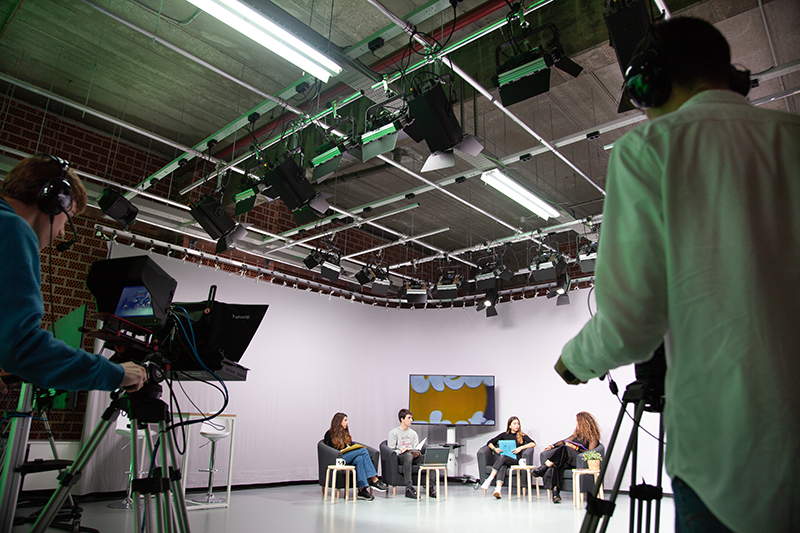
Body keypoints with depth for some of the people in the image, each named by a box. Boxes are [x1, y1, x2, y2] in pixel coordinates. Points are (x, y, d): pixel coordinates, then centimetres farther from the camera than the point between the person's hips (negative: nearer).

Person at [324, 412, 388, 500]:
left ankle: (362, 490, -42)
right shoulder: (330, 434, 6)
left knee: (359, 459, -32)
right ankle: (374, 480, -31)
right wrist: (344, 450, -11)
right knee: (363, 451, -26)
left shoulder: (345, 433, 27)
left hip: (349, 458, 6)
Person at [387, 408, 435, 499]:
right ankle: (409, 488, -42)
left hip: (413, 456, 5)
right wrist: (400, 451, -19)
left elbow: (417, 448, 17)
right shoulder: (393, 433, 7)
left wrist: (417, 453, -7)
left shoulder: (413, 433, 23)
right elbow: (390, 450, 0)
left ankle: (429, 487, -24)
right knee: (409, 455, -41)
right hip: (399, 457, -4)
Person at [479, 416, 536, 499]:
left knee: (503, 457, -34)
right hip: (502, 458, 2)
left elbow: (533, 443, 1)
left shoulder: (522, 435, 18)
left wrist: (521, 448, -12)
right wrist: (495, 449, -3)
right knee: (502, 466, -35)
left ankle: (489, 480, -43)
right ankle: (498, 489, -53)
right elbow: (489, 443, 19)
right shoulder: (504, 435, 21)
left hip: (514, 459, -2)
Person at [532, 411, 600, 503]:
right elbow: (565, 441, 25)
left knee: (564, 449, -34)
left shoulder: (592, 436, 5)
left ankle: (542, 468, -39)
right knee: (556, 465, -29)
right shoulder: (578, 433, 28)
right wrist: (552, 446, 12)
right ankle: (555, 490, -37)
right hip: (568, 461, 6)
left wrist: (575, 447, -14)